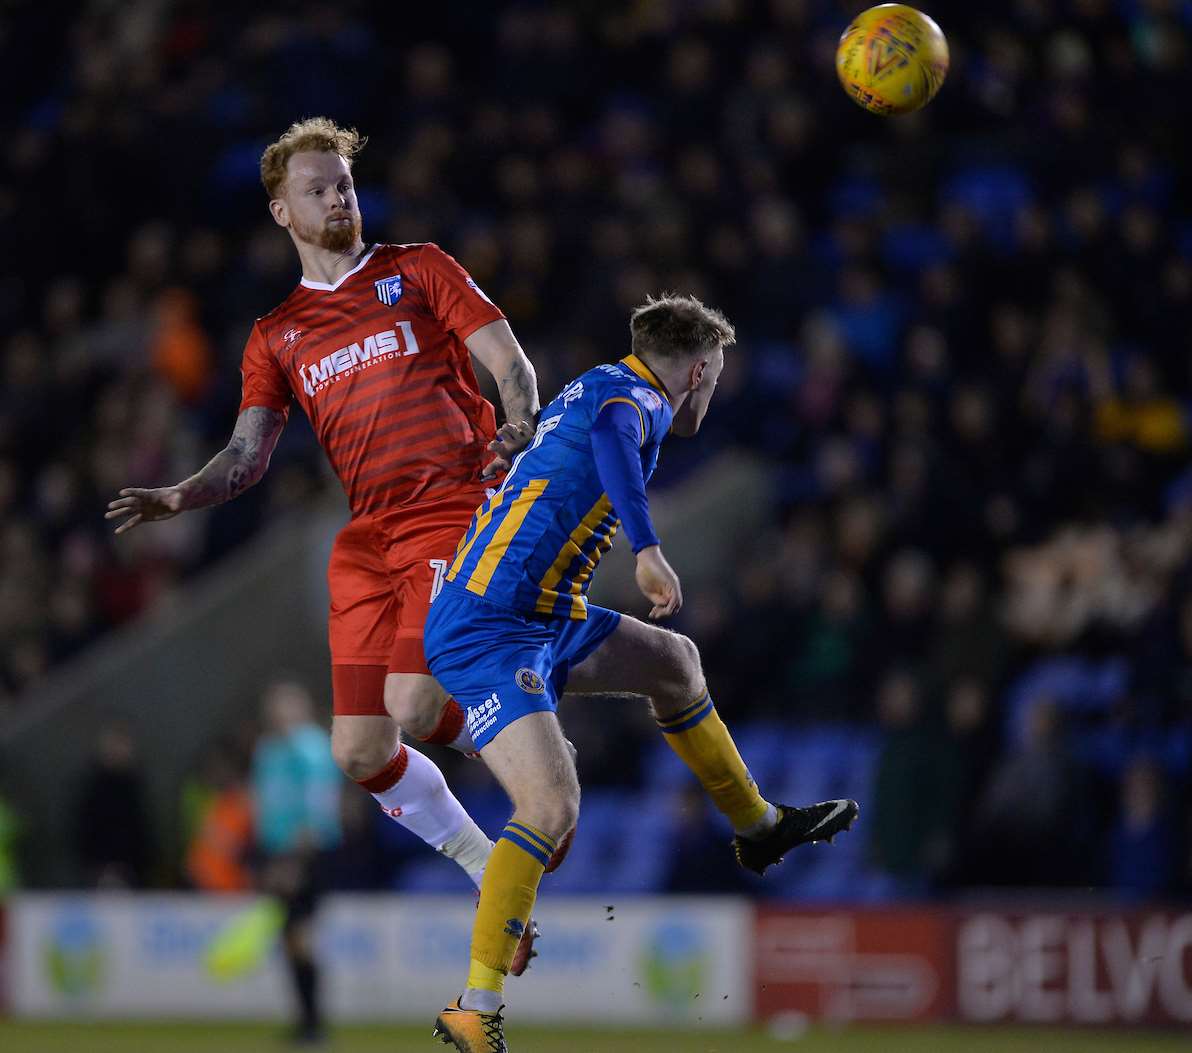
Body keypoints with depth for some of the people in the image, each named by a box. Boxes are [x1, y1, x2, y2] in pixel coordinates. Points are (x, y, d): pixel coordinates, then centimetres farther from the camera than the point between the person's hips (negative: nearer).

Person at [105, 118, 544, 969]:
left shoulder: (417, 270, 9)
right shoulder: (276, 338, 17)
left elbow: (511, 363, 3)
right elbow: (248, 455, 10)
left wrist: (519, 426, -19)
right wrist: (178, 498, -9)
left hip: (461, 511, -4)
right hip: (369, 542, 4)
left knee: (415, 706, -22)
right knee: (359, 752, -5)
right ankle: (490, 875, 14)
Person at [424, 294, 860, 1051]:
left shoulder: (600, 387, 19)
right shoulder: (635, 395, -9)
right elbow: (610, 433, -33)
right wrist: (649, 550, -41)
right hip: (487, 631, -10)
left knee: (673, 661, 26)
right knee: (553, 807, -22)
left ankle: (758, 826, 43)